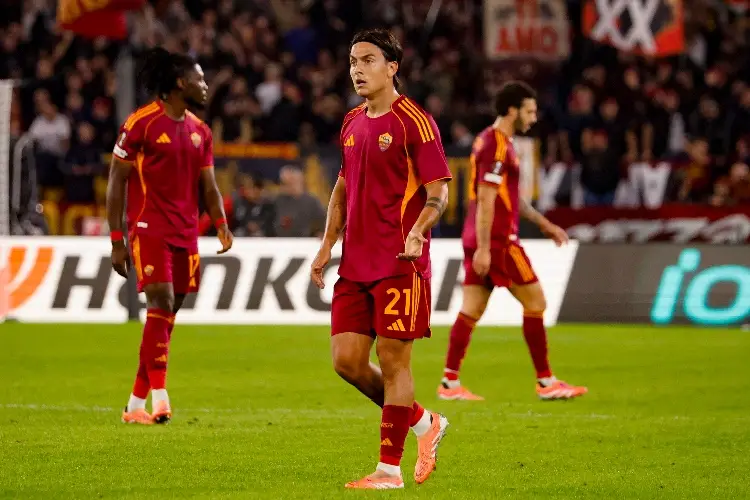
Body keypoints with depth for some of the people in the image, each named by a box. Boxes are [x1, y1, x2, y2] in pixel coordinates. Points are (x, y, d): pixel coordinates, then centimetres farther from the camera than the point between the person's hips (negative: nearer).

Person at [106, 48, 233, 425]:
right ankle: (159, 397, -20)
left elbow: (208, 185, 16)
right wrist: (116, 241, -8)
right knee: (161, 302, -19)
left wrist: (221, 224, -4)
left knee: (167, 314, 5)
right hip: (149, 230, -6)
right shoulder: (141, 123, -6)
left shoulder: (200, 131, 14)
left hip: (186, 234, 7)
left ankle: (136, 405, 12)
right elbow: (116, 182, -5)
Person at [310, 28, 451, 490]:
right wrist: (328, 245, 17)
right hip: (355, 265, 7)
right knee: (347, 360, 3)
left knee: (393, 362, -4)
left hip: (400, 264, -7)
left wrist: (417, 231, -28)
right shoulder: (353, 123, 14)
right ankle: (424, 423, 22)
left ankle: (390, 469, 2)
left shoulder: (414, 122, -8)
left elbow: (438, 192, -11)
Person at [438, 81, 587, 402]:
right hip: (497, 240, -10)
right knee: (535, 302, -2)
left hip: (482, 241, 10)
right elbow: (486, 200, -19)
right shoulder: (496, 145, -14)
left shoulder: (492, 141, 18)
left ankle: (450, 382, 3)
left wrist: (544, 224, 27)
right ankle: (546, 382, 3)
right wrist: (483, 248, -22)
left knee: (471, 309, 6)